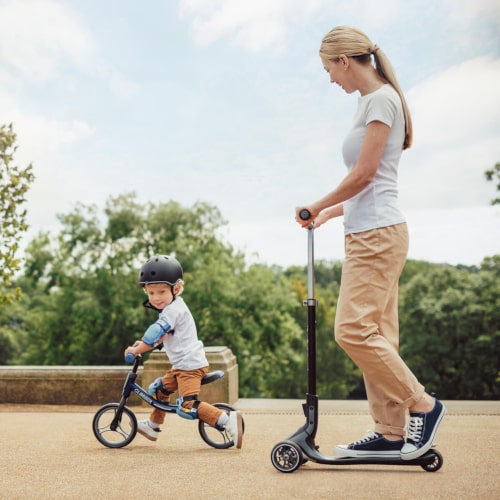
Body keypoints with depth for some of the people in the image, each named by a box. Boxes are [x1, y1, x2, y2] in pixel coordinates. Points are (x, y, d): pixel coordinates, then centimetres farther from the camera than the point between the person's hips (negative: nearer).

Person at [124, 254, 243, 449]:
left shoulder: (173, 310, -17)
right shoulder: (174, 307, 14)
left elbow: (155, 335, -20)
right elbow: (162, 336, 25)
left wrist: (135, 350, -10)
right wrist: (143, 344, 17)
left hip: (190, 365, -10)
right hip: (182, 365, 10)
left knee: (189, 406, -18)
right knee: (159, 388, 22)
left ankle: (228, 420, -20)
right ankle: (153, 426, 37)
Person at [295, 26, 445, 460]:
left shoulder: (381, 98, -7)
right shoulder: (371, 101, 21)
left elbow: (364, 174, -12)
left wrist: (316, 207, -2)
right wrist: (331, 212, 21)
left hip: (378, 232, -10)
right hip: (369, 232, 10)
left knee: (354, 330, -15)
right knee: (375, 336, 7)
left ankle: (423, 405, -1)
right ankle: (391, 433, 11)